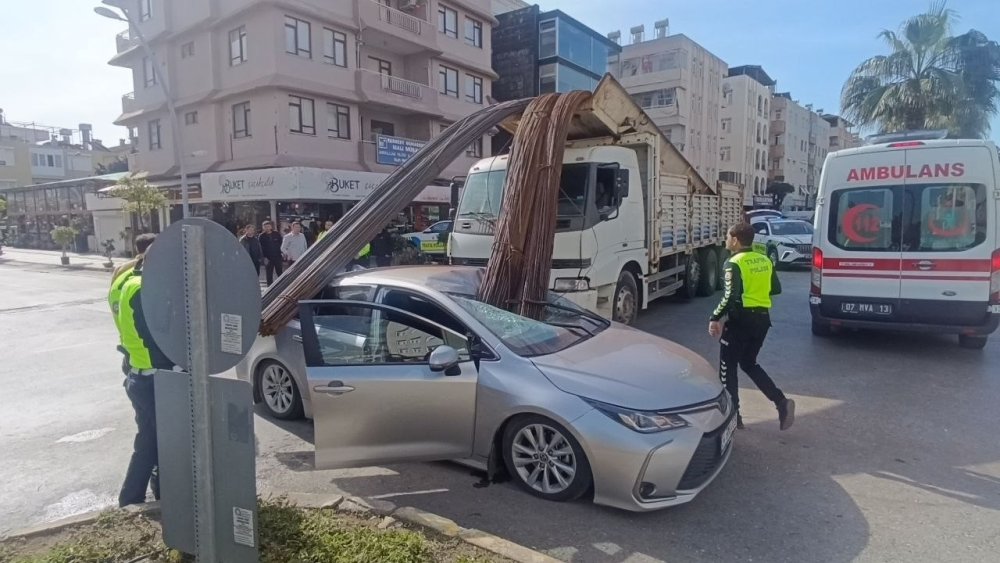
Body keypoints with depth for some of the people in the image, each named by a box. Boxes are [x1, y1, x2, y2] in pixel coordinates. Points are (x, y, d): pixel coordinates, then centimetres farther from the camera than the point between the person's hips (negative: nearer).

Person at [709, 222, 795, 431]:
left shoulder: (734, 263, -14)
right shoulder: (765, 260, 9)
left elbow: (731, 296, -22)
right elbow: (776, 289, 15)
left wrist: (715, 318, -14)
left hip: (741, 319, -7)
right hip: (762, 318, 7)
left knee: (728, 367, 6)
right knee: (749, 363, 20)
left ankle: (732, 415, 10)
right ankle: (781, 402, 7)